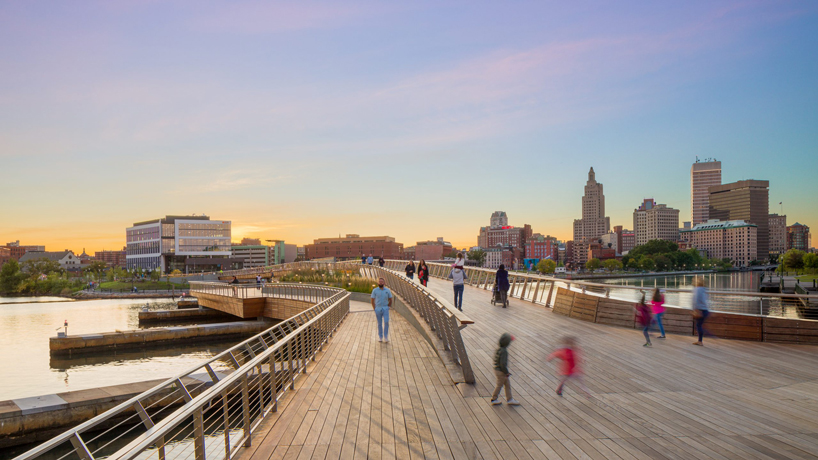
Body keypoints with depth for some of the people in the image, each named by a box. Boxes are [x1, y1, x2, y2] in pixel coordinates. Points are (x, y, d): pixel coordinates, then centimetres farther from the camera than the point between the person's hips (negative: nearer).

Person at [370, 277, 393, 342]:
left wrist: (388, 307, 3)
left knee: (386, 322, -11)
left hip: (385, 309, 0)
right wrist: (374, 309, -2)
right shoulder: (375, 290, 1)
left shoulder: (387, 290, 3)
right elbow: (372, 301, 3)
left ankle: (385, 337, -3)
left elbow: (390, 300, 12)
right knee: (379, 323, 6)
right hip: (378, 309, 0)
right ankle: (380, 337, 16)